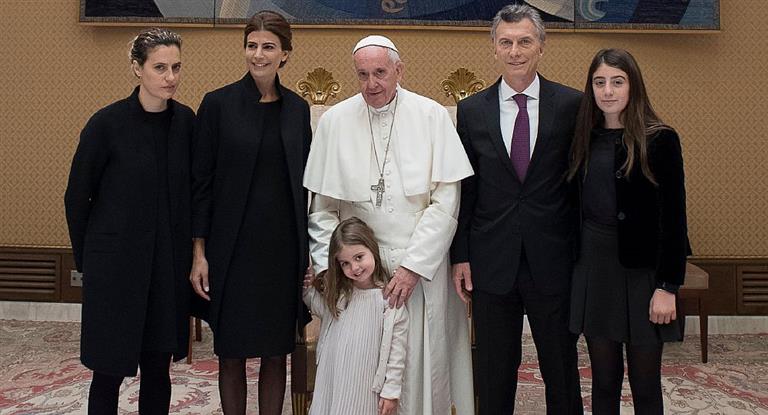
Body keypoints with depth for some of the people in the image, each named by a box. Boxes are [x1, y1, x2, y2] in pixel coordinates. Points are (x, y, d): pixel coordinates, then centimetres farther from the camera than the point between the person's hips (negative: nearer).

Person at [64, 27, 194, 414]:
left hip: (169, 265, 4)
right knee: (110, 371, 6)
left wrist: (189, 255, 9)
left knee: (158, 367, 13)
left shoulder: (185, 121, 1)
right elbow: (76, 197, -2)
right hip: (116, 263, -3)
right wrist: (87, 260, 5)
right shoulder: (107, 123, -11)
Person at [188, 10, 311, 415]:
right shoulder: (218, 103, -3)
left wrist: (310, 249, 7)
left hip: (284, 247, 3)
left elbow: (304, 182, 10)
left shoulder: (297, 108, 7)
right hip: (234, 248, -2)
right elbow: (201, 181, -3)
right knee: (232, 354, 7)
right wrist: (199, 253, -6)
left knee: (276, 353, 10)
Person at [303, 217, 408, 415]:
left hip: (366, 386, -4)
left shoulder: (391, 299, -15)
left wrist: (391, 391, -10)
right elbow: (322, 310, 22)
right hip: (332, 381, 5)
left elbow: (397, 352, -12)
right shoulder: (339, 293, 1)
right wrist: (308, 289, 7)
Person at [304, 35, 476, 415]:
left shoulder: (433, 117, -3)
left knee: (422, 364, 2)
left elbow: (446, 201, -6)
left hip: (421, 266, -1)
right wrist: (328, 266, -2)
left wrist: (413, 265, -11)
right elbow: (322, 207, 6)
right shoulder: (334, 120, 2)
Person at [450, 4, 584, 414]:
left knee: (561, 367, 12)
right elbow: (464, 190, 5)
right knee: (494, 373, 13)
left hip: (553, 261, -1)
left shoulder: (572, 104, -2)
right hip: (491, 263, 1)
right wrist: (460, 256, 2)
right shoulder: (471, 110, 3)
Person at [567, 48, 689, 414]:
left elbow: (674, 217, -9)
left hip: (642, 270, -4)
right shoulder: (585, 140, 7)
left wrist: (668, 286, -13)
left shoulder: (660, 139, -6)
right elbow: (576, 207, 10)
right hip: (593, 268, 4)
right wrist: (573, 264, 4)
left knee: (645, 384, 6)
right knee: (604, 381, 11)